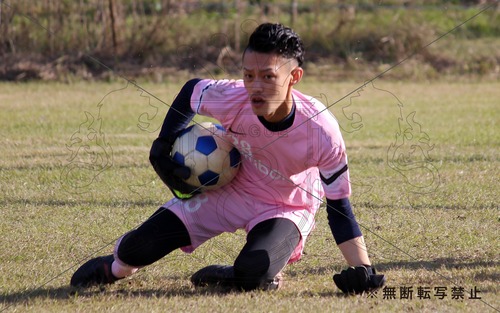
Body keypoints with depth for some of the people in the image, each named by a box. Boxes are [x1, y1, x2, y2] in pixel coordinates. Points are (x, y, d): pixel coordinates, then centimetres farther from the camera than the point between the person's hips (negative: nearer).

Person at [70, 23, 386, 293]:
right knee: (139, 248, -5)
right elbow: (191, 90, -3)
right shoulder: (232, 98, -29)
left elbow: (339, 205, -22)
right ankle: (117, 266, 33)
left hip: (286, 209, -2)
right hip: (228, 190, 2)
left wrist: (363, 271, -26)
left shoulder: (321, 130, -33)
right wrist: (163, 149, -3)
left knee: (253, 274, -34)